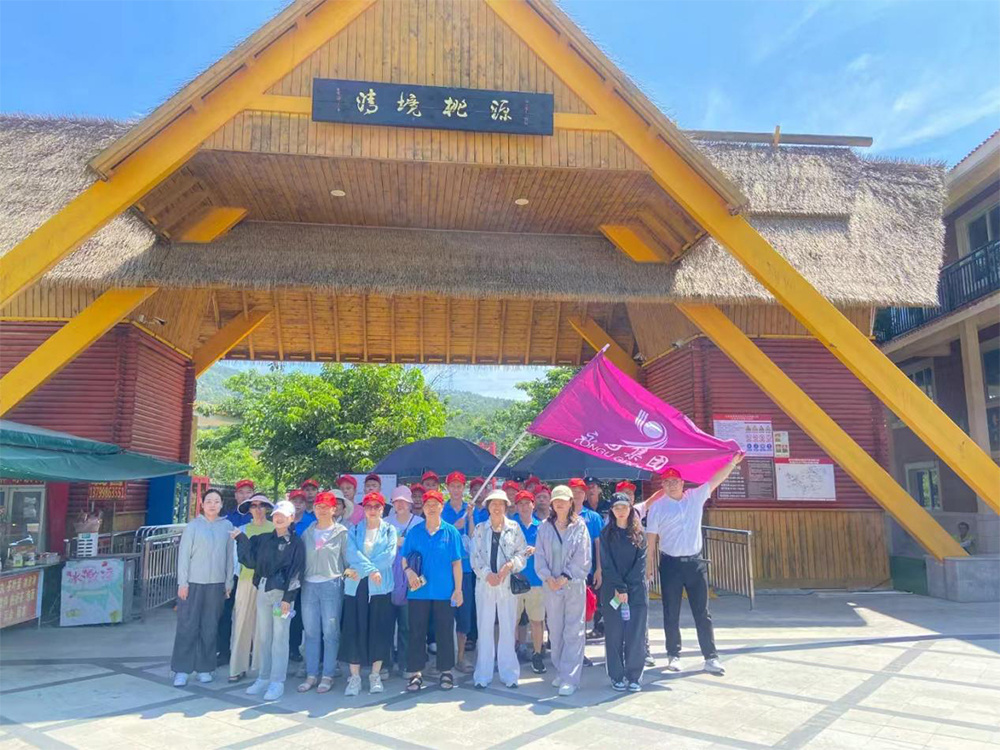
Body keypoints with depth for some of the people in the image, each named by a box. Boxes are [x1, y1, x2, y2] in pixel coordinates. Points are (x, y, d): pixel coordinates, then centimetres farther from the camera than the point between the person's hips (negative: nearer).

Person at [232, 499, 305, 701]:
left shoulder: (295, 542, -4)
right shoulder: (264, 539, 12)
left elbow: (295, 571, -9)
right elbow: (251, 561, 9)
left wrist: (288, 598, -15)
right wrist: (242, 540, 2)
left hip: (282, 593, -5)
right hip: (263, 591, 5)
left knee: (279, 638, -3)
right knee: (264, 637, 11)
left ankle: (277, 682, 3)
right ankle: (264, 678, 22)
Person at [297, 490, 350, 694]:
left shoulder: (341, 532, 0)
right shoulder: (308, 532, 11)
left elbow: (348, 559, 2)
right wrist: (298, 581, 6)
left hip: (332, 585, -3)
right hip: (309, 585, 4)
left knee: (330, 632, 0)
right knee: (311, 632, 7)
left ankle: (328, 675, 10)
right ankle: (311, 675, 16)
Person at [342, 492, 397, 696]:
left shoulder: (389, 530, 6)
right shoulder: (354, 530, 8)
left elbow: (389, 555, -8)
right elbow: (352, 553, -8)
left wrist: (361, 569, -14)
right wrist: (371, 570, -21)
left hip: (381, 586, -1)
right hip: (356, 586, 1)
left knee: (380, 630, 2)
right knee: (354, 630, 1)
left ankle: (375, 675, 16)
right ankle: (354, 677, 11)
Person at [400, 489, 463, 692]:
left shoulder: (451, 532, 1)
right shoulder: (414, 532, 5)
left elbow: (457, 562, 1)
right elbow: (404, 557, 7)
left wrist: (458, 589, -3)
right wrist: (408, 571, -14)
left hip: (444, 591, -1)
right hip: (419, 590, 1)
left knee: (445, 631, 7)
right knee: (416, 631, 5)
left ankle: (446, 671, 20)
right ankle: (416, 673, 15)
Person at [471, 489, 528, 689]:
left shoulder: (514, 528, 5)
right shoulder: (480, 529, 7)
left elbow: (522, 552, 1)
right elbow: (474, 556, 2)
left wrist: (510, 565, -15)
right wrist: (487, 573, -11)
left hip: (508, 583, 0)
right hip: (485, 583, 1)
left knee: (508, 629, 3)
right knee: (485, 629, 3)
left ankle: (509, 673, 12)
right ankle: (483, 674, 11)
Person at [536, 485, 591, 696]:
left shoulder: (579, 526, 0)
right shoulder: (545, 528, 7)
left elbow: (582, 558, -3)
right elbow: (540, 556, 5)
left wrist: (565, 577, -11)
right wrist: (547, 577, -10)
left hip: (574, 584, -3)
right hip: (551, 584, 3)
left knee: (574, 631, -5)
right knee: (555, 630, 9)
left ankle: (570, 678, -3)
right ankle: (560, 671, 22)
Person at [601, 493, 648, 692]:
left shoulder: (639, 533, 6)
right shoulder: (606, 534, 4)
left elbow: (640, 562, -1)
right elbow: (607, 563, -3)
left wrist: (626, 587, -10)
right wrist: (619, 588, -12)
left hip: (636, 589, 0)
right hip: (612, 590, 0)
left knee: (635, 633, 0)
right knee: (614, 634, 2)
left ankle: (634, 676, 9)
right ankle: (617, 676, 11)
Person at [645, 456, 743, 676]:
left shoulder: (696, 497, 3)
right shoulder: (657, 508, -4)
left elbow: (716, 479, -1)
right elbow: (651, 537, -3)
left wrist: (733, 462, -10)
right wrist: (648, 563, -6)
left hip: (695, 562, 2)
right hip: (671, 564, -2)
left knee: (702, 612, 7)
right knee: (671, 614, 7)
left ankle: (711, 657, 12)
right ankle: (674, 656, 19)